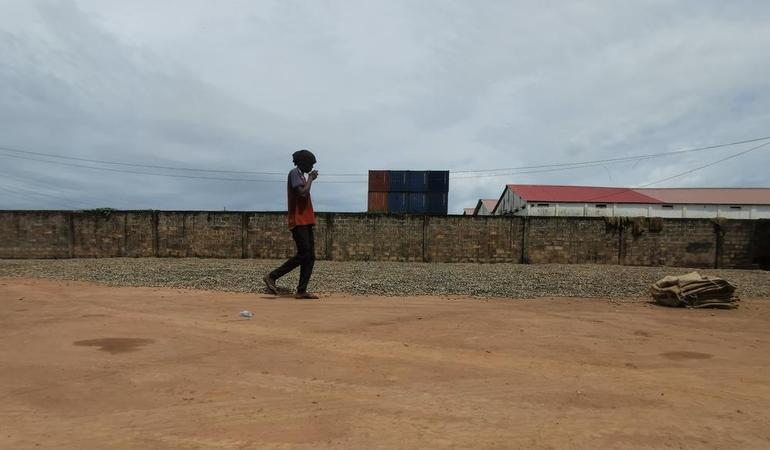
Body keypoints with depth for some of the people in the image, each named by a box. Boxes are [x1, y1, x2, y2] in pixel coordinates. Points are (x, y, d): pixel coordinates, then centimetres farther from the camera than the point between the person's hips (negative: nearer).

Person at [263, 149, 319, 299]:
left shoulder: (300, 176, 22)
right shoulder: (294, 173, -7)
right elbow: (303, 193, -20)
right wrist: (310, 179, -8)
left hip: (306, 222, 10)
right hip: (298, 222, -10)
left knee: (310, 257, 2)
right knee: (303, 254, -13)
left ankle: (302, 291, 1)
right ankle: (272, 276, -4)